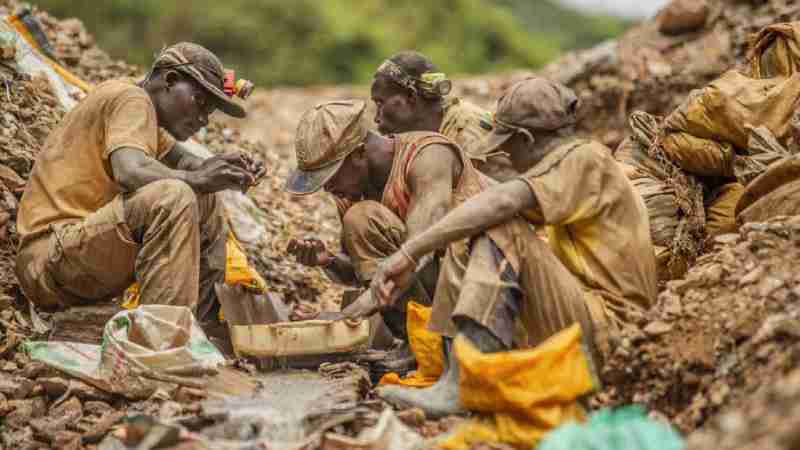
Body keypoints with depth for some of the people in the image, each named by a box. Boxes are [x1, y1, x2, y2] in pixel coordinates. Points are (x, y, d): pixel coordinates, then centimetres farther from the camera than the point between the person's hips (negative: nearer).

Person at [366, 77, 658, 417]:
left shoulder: (584, 159, -11)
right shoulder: (572, 164, 20)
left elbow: (503, 202, -26)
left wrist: (410, 252, -29)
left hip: (607, 333, -10)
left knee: (501, 239, -24)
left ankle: (460, 387, -33)